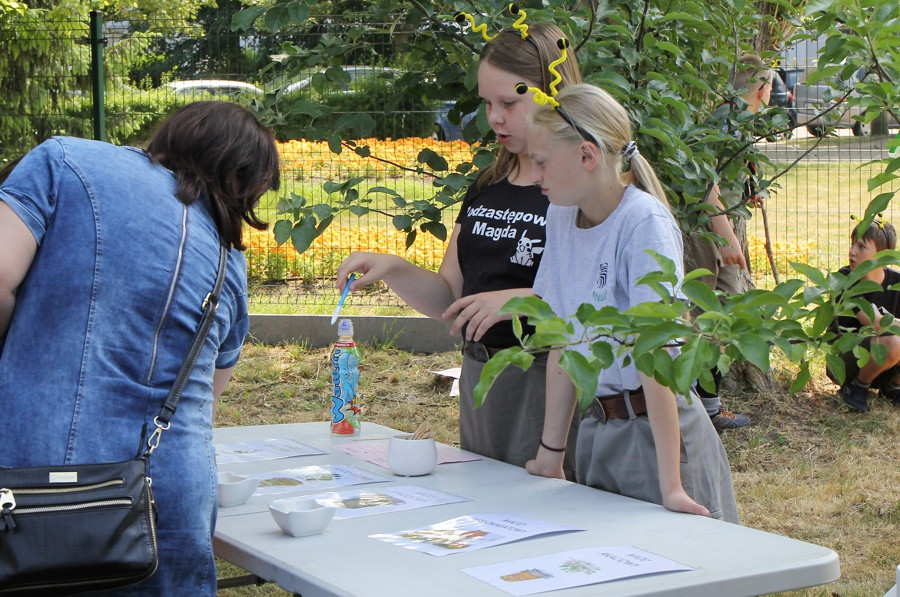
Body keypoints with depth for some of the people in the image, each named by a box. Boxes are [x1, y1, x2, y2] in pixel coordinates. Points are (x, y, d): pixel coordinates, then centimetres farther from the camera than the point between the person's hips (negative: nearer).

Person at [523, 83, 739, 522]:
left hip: (657, 431, -7)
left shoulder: (644, 224, -17)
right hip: (596, 431, 7)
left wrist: (670, 483, -24)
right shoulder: (559, 219, 4)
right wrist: (551, 449, 8)